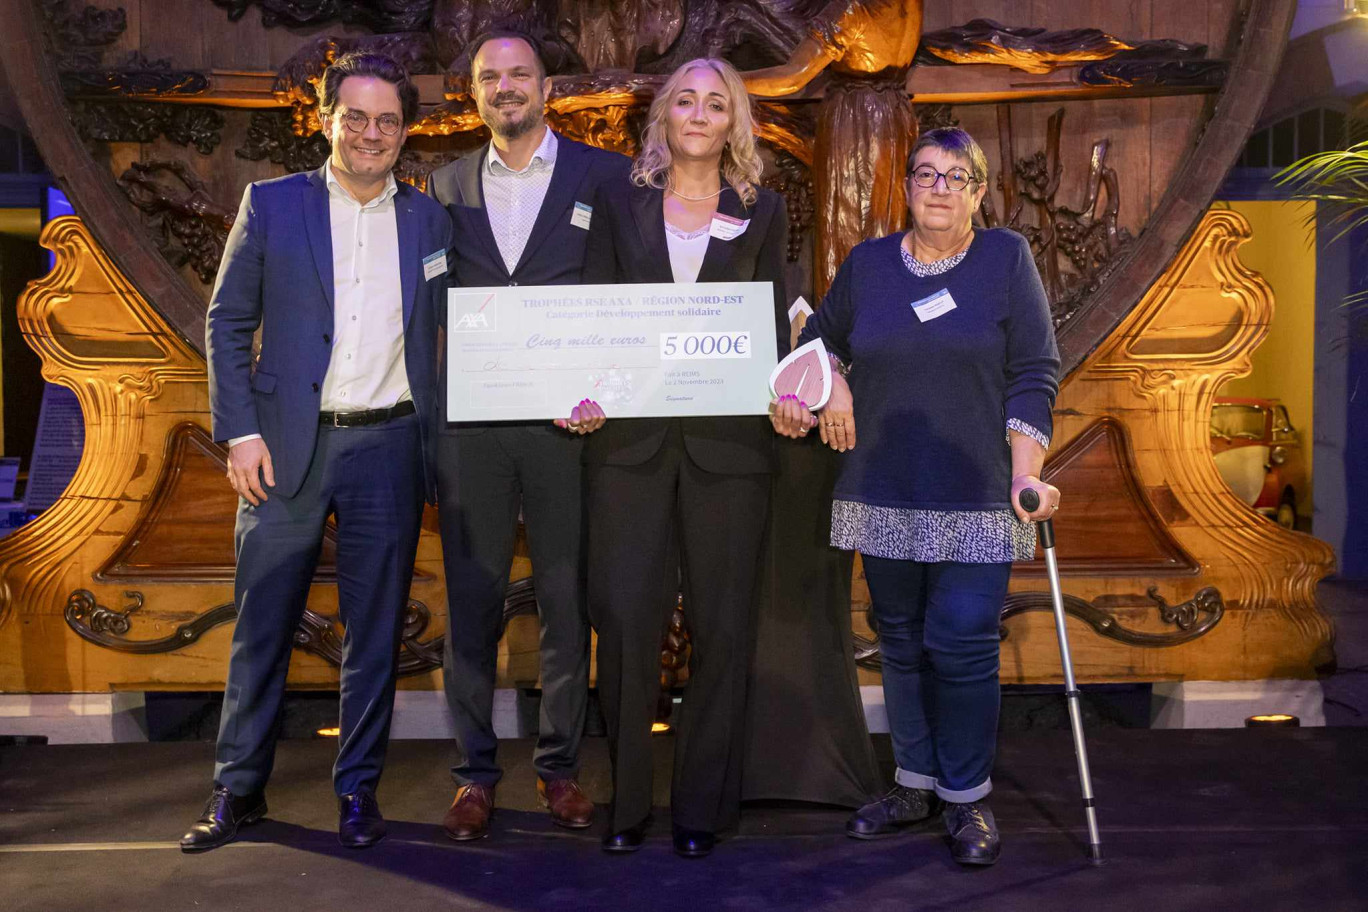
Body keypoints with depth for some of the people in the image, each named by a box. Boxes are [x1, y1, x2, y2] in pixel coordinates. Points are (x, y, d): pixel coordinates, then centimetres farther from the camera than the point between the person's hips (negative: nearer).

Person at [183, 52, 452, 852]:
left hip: (389, 448, 1)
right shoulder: (271, 205, 4)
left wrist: (440, 444, 1)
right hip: (288, 447, -1)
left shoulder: (429, 220, 8)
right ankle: (239, 788, 20)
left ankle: (359, 790, 20)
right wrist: (240, 433, -5)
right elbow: (227, 324, 4)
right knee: (263, 626, 6)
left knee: (376, 631, 7)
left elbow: (451, 333, 9)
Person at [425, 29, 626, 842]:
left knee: (567, 598, 6)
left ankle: (561, 765, 19)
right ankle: (476, 770, 17)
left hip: (565, 418, -2)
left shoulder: (605, 176, 4)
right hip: (469, 420, 2)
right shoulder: (447, 187, 13)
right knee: (472, 599, 6)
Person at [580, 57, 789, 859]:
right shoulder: (620, 203, 12)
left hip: (728, 438, 0)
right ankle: (627, 799, 12)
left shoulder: (763, 211, 12)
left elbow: (774, 319, 9)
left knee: (722, 626, 3)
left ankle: (703, 805, 16)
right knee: (626, 618, -4)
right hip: (630, 434, 0)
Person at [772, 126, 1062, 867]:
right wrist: (825, 385, 3)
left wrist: (1026, 471, -11)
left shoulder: (1008, 258, 2)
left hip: (975, 494, -3)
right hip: (885, 492, 3)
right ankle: (915, 783, 25)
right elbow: (822, 337, 24)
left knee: (963, 644, -6)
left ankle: (967, 798, 11)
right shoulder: (867, 263, 9)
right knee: (901, 640, 10)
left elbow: (1033, 374, -2)